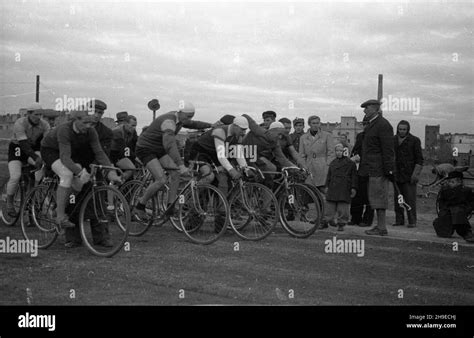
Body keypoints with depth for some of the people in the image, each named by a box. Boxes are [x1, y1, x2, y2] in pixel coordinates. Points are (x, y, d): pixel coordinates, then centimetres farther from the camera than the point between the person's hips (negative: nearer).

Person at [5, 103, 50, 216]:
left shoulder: (44, 125, -14)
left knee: (43, 165, -28)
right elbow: (24, 144, -36)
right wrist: (36, 158, -49)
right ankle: (9, 202, 4)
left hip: (34, 148, 3)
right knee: (15, 177, -21)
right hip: (17, 148, -3)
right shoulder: (19, 124, -26)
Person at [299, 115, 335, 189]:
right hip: (309, 171, 2)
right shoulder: (303, 138, 14)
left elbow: (331, 154, 1)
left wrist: (329, 169, -8)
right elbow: (302, 156, 13)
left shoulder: (327, 135, 6)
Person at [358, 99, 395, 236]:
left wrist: (388, 169, -21)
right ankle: (379, 225, 18)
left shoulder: (383, 125, -13)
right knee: (375, 198, 12)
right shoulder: (371, 125, 18)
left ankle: (382, 228, -3)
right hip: (373, 168, 10)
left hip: (379, 169, -10)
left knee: (378, 197, -7)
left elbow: (388, 150, -18)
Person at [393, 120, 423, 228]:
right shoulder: (393, 140, 14)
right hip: (396, 175, 4)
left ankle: (412, 221, -2)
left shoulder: (414, 141, 1)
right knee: (397, 199, 4)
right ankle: (399, 220, 10)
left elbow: (419, 159, -1)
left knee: (410, 199, -6)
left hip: (409, 175, -4)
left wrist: (416, 174, -9)